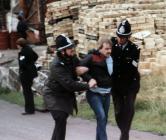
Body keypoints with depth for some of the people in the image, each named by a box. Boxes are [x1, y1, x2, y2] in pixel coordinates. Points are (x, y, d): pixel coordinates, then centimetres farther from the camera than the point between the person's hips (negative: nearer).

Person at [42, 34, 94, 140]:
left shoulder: (72, 58, -8)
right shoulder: (57, 66, -31)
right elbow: (69, 84, -35)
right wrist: (87, 86, -30)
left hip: (65, 94, 8)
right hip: (54, 95, -8)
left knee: (62, 120, 15)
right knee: (61, 120, -19)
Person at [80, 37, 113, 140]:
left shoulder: (111, 59, 5)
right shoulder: (92, 58, -14)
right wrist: (89, 79, -24)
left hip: (106, 94, 7)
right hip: (95, 93, -6)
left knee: (104, 119, 13)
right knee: (101, 117, -18)